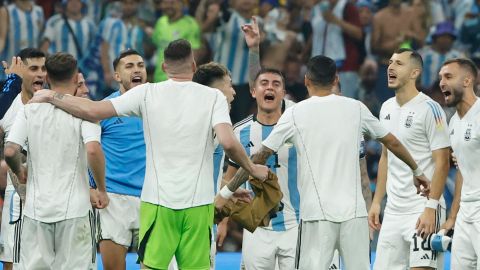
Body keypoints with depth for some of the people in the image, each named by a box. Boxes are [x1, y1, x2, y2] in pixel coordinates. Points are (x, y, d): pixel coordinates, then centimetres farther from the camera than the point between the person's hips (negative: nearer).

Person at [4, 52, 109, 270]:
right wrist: (102, 190, -6)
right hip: (73, 209, -2)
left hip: (36, 208, 2)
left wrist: (20, 173, 15)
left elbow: (10, 151, -6)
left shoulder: (30, 110, 2)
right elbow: (93, 150, -19)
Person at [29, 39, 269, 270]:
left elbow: (93, 111, -4)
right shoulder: (213, 97, 0)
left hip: (157, 201, 0)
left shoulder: (148, 93, 1)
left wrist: (51, 96, 10)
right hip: (199, 202, 0)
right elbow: (228, 143, -13)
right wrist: (252, 169, 5)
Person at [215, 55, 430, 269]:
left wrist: (226, 192, 11)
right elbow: (392, 143, 20)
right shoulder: (355, 108, 8)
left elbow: (259, 157, 2)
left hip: (317, 214, -2)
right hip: (354, 211, 2)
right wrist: (417, 171, 36)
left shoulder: (294, 114, 0)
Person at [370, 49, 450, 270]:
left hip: (422, 210, -7)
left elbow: (442, 163, -12)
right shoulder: (387, 108, 12)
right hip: (394, 209, 7)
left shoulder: (429, 109, -10)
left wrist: (431, 208, -18)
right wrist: (376, 202, 15)